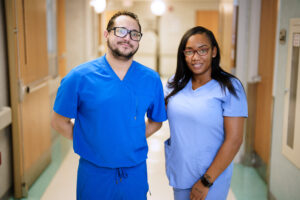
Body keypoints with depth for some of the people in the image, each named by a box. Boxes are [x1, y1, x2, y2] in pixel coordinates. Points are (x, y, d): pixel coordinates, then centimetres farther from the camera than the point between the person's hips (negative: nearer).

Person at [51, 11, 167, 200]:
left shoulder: (151, 79, -2)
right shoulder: (79, 77, -9)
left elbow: (156, 121, 10)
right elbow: (60, 122, -2)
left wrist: (132, 141, 0)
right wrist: (91, 143, -4)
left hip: (136, 172, 2)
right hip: (94, 173, -1)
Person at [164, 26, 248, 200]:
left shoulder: (229, 87, -12)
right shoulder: (175, 84, 2)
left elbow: (234, 140, -15)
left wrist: (206, 181, -15)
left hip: (212, 178, -4)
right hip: (179, 172, 4)